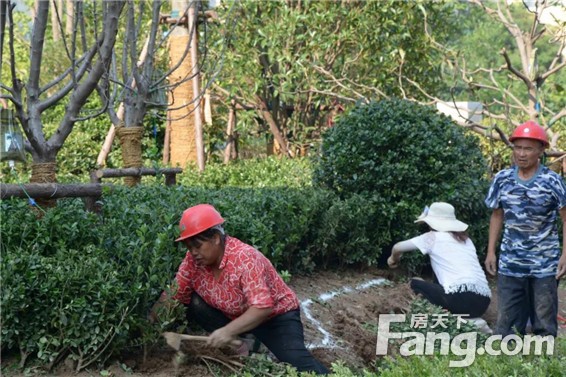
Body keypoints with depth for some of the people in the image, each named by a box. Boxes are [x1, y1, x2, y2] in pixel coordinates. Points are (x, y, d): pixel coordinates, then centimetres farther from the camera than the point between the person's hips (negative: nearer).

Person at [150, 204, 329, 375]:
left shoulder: (245, 258, -31)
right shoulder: (194, 259, -12)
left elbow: (262, 307, -36)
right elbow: (173, 293, -5)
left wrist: (229, 331, -45)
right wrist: (152, 318, -19)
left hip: (275, 315, -6)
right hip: (238, 317, 6)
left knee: (295, 359, -29)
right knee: (194, 303, -16)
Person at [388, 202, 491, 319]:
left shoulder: (433, 237, 8)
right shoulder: (466, 239, 23)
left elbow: (397, 247, 16)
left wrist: (394, 259, 39)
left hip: (461, 299, -6)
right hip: (483, 301, 6)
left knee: (415, 284, 16)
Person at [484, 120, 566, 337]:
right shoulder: (502, 179, 1)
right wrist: (491, 251, 8)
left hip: (544, 264, -3)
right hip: (510, 264, 3)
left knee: (544, 323, 7)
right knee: (506, 322, 8)